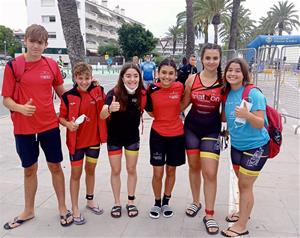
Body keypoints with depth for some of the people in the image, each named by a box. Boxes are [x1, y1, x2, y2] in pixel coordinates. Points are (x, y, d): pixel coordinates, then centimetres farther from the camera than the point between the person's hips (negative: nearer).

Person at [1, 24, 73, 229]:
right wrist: (20, 108, -24)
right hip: (23, 128, 0)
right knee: (29, 169, 14)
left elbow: (61, 91, 11)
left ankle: (63, 208, 27)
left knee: (55, 166, 9)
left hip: (50, 125, 1)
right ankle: (28, 211, 34)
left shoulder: (52, 65, 0)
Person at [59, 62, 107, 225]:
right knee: (76, 173, 9)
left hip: (94, 138, 2)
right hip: (76, 140, -2)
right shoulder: (68, 96, -9)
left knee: (90, 170, 18)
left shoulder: (98, 91, -6)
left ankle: (90, 201, 38)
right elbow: (61, 117, -2)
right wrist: (68, 124, -20)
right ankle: (75, 209, 23)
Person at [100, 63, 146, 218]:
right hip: (114, 137, -2)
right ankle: (117, 203, 26)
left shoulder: (142, 94, -14)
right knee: (115, 171, 9)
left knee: (131, 169, 12)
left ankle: (131, 202, 29)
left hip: (132, 137, 2)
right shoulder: (114, 93, -23)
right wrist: (109, 109, -57)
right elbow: (102, 115, -38)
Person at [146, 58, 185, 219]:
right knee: (158, 173, 3)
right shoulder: (152, 89, -11)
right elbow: (149, 110, 3)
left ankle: (166, 202, 35)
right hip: (158, 134, -1)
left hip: (176, 134, 1)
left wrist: (173, 113, 4)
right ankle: (157, 203, 28)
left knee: (171, 170, 14)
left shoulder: (179, 87, -9)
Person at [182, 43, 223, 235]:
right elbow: (184, 103, 6)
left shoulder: (224, 82, -8)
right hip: (191, 127, 2)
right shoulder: (192, 79, -5)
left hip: (212, 130, -2)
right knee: (194, 167, 15)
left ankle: (210, 215, 12)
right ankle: (196, 202, 37)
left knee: (210, 173, -5)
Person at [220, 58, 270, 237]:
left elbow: (260, 124, -22)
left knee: (245, 185, 1)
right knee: (242, 183, 20)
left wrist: (247, 115, -37)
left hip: (256, 146, -6)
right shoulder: (228, 93, 0)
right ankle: (243, 212, 41)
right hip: (237, 145, 6)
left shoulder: (254, 94, -20)